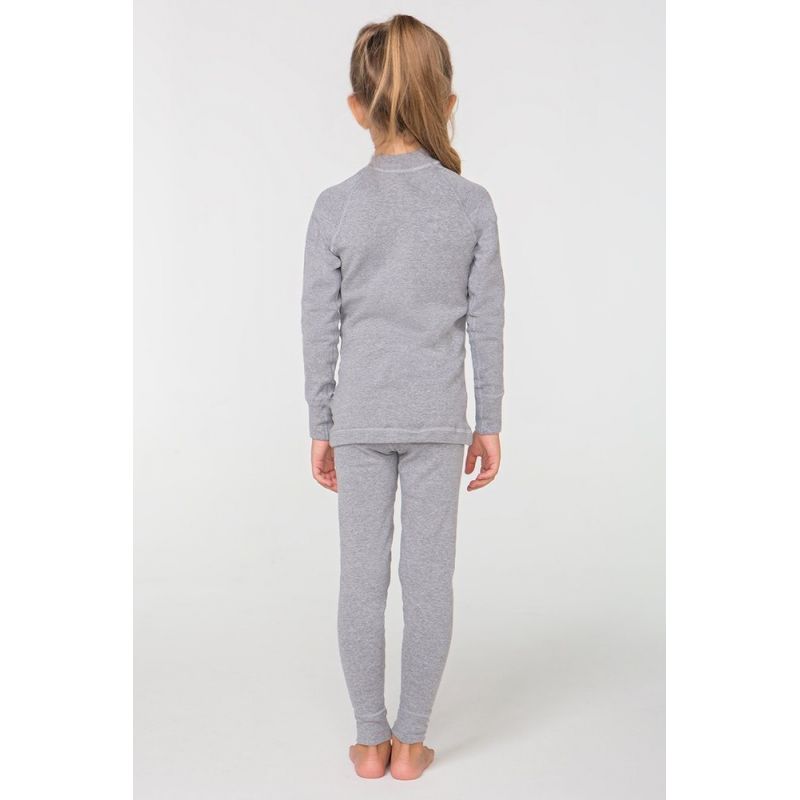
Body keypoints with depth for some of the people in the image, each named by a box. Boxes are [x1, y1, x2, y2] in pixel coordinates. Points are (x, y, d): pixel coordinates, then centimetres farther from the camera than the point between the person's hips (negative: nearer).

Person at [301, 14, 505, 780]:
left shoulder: (335, 207, -7)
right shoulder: (472, 204, -6)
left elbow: (320, 328, -3)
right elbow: (486, 324, -2)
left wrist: (320, 427, 7)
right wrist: (488, 423, 7)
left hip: (360, 418, 0)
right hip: (438, 417, 0)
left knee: (363, 579, 9)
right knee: (429, 578, 8)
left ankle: (371, 740, 20)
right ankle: (410, 740, 19)